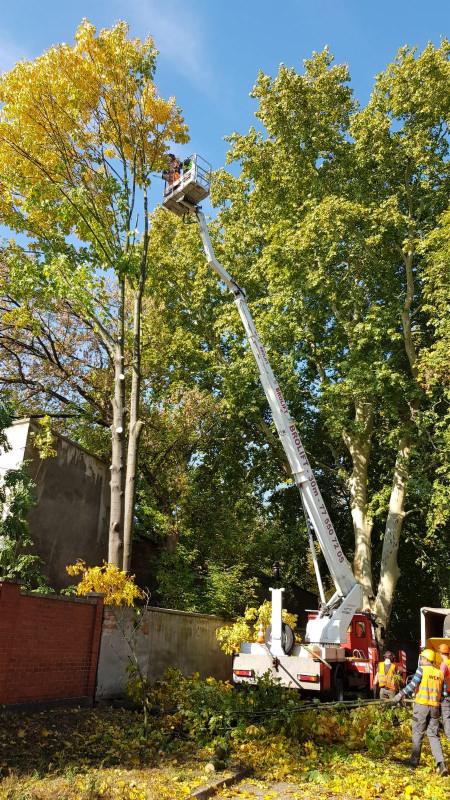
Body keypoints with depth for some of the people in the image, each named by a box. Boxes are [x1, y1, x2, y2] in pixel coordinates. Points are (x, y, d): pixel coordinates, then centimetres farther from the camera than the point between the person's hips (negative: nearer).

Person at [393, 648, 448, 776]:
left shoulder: (421, 669, -6)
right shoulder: (439, 673, 8)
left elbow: (412, 684, -13)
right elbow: (444, 692, 10)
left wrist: (401, 694, -6)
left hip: (421, 705, -4)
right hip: (435, 707, 4)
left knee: (418, 734, 9)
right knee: (434, 735, 9)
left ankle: (414, 761, 17)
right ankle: (440, 763, -7)